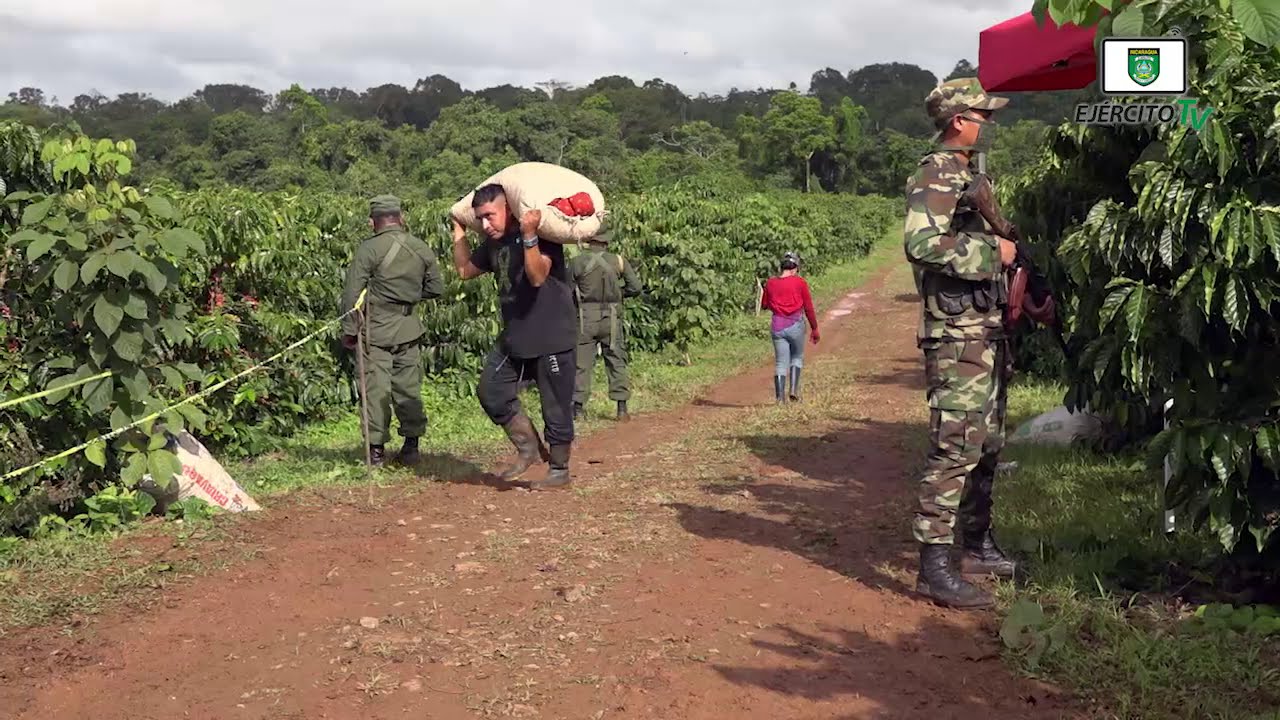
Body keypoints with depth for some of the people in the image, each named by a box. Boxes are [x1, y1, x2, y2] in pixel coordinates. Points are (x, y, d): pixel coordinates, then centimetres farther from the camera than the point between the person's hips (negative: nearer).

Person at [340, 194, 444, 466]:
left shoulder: (369, 249, -10)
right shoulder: (422, 249, 5)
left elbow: (352, 292, -11)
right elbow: (436, 287, 12)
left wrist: (349, 329, -4)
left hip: (376, 328, -4)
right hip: (409, 328, 4)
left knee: (376, 388, 1)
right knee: (408, 387, 12)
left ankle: (376, 448, 4)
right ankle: (411, 445, 16)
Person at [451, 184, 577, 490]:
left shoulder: (542, 234, -16)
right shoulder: (494, 242, 8)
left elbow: (537, 276, -31)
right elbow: (465, 270, 22)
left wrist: (529, 236, -38)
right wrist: (459, 231, 19)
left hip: (551, 338, -8)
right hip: (514, 336, 8)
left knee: (556, 407, 1)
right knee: (491, 392, 6)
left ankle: (560, 470, 16)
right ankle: (529, 448, 19)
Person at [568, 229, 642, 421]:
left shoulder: (576, 262, -6)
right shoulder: (618, 261, -3)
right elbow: (635, 288, -1)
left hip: (585, 318, -1)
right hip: (611, 319, 1)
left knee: (581, 362, 6)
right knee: (617, 361, 9)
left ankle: (577, 408, 5)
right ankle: (622, 407, 7)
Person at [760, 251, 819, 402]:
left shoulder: (771, 283, 3)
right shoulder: (800, 282, -5)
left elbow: (764, 305, 15)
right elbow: (808, 307, -1)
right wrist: (814, 329, 7)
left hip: (777, 326, 2)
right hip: (796, 325, -2)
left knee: (780, 362, 7)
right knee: (797, 358, 18)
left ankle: (780, 397, 0)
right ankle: (794, 390, 4)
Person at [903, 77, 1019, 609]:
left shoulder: (970, 176, 19)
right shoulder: (934, 175, -11)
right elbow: (922, 242, -28)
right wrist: (992, 250, -20)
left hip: (988, 332, 10)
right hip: (957, 335, -10)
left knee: (987, 445, 17)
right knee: (955, 447, -12)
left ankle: (977, 545, 29)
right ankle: (934, 566, -9)